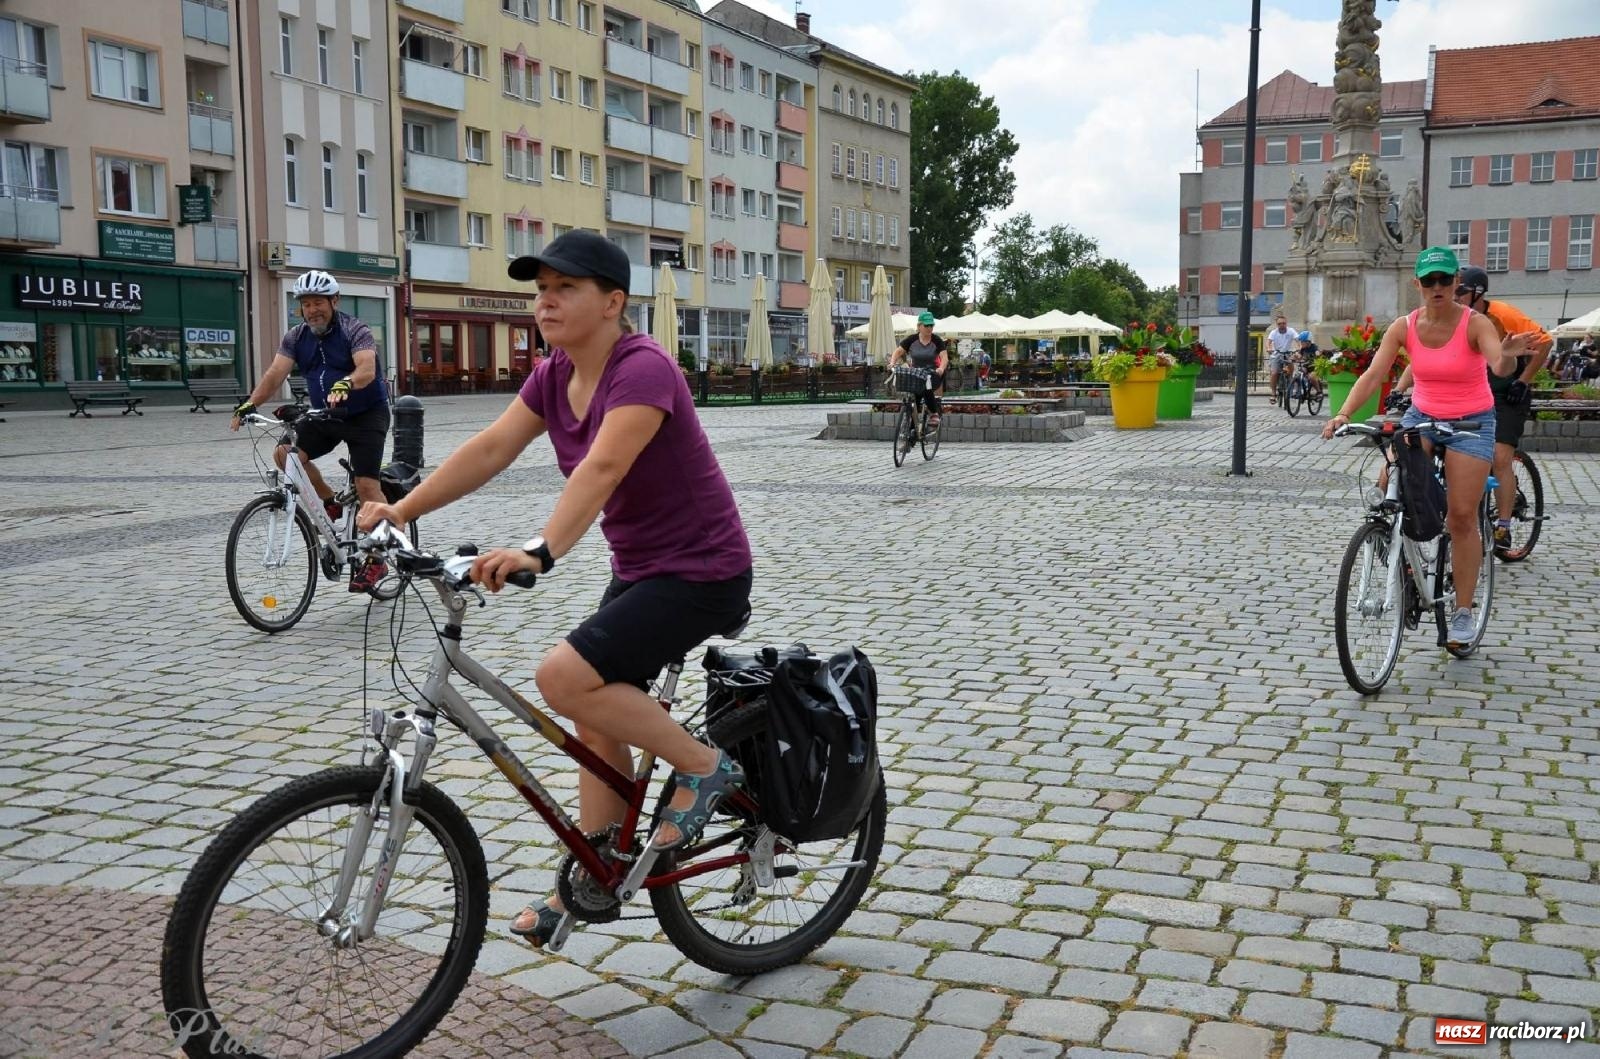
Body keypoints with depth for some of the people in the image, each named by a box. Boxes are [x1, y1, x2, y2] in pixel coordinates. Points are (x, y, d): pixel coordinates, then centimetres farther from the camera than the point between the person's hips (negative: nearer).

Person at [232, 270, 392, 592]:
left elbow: (367, 369, -33)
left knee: (367, 484, -13)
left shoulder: (355, 331, -16)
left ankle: (376, 560, -3)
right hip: (324, 414, 5)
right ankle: (330, 503, 7)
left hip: (366, 413, -5)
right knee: (286, 453, -16)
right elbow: (276, 373, -12)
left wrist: (345, 384, -54)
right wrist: (250, 403, -27)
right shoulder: (296, 337, 0)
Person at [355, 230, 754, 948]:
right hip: (638, 568, 9)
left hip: (701, 572, -9)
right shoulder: (555, 375, 4)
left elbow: (600, 468, -37)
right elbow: (490, 449, -2)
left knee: (566, 678, -22)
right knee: (599, 718, 12)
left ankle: (704, 767, -4)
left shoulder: (643, 369, -22)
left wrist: (539, 553, -50)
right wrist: (400, 511, -12)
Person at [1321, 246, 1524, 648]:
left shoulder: (1475, 323, -18)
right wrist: (1343, 413, -33)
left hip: (1471, 422, -3)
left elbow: (1500, 365, -35)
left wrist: (1508, 355, -60)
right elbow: (1373, 375, -17)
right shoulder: (1403, 327, -9)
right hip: (1422, 416, 3)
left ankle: (1463, 613, 6)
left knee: (1462, 516, -5)